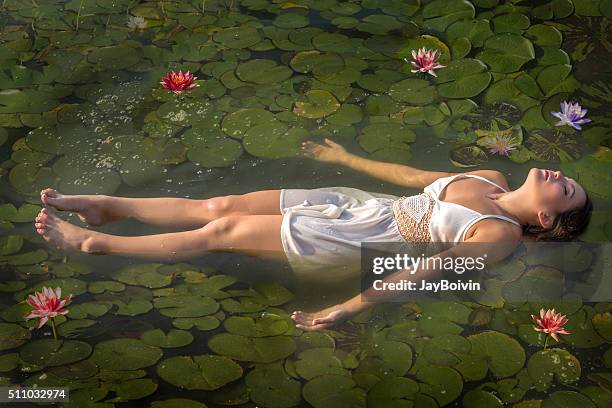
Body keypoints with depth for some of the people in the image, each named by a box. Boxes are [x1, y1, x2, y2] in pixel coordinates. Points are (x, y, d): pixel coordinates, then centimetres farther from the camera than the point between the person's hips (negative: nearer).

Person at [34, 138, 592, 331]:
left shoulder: (502, 233, -12)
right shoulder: (489, 179, 10)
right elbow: (412, 176, 20)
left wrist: (354, 305, -27)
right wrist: (346, 157, 28)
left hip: (350, 241, -6)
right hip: (351, 201, 6)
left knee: (222, 230, -8)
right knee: (219, 206, 0)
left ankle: (94, 241, 3)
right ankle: (106, 206, 12)